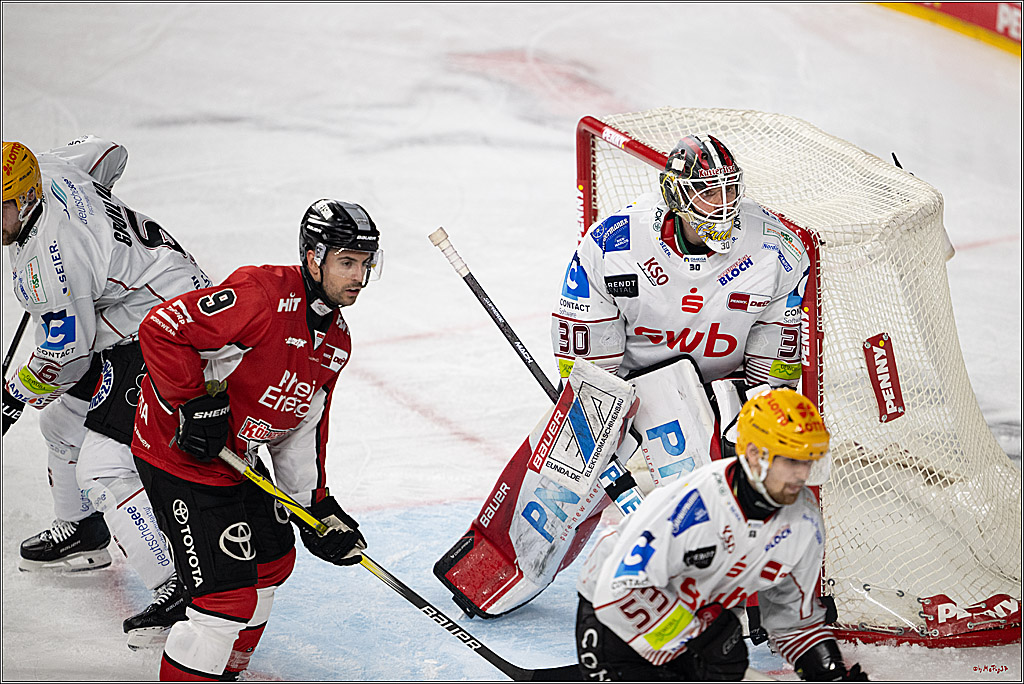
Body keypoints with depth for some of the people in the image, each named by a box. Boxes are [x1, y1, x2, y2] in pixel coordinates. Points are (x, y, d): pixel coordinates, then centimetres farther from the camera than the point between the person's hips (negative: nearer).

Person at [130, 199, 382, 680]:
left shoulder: (336, 340, 5)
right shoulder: (263, 295, -25)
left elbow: (303, 427, 13)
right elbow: (162, 329, -28)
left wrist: (317, 505, 6)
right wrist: (195, 403, -26)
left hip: (236, 455, 10)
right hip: (178, 452, -10)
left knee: (272, 561, 26)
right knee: (229, 598, -14)